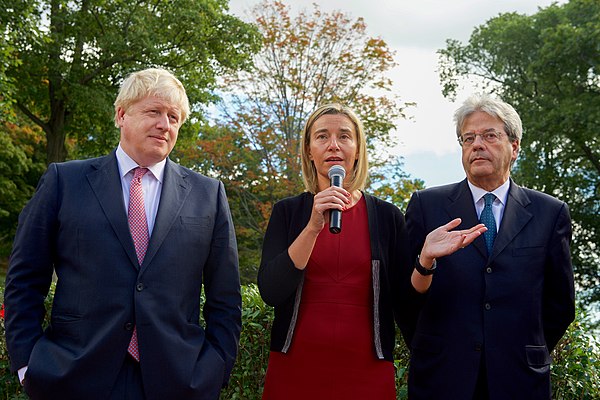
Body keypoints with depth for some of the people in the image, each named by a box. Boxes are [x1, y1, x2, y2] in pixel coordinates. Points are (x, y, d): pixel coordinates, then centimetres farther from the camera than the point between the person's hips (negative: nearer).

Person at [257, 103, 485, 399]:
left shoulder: (388, 217, 2)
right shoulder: (287, 212, 1)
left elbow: (405, 308, 2)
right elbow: (270, 293, -11)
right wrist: (313, 227, -20)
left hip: (367, 375, 0)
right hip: (294, 372, 0)